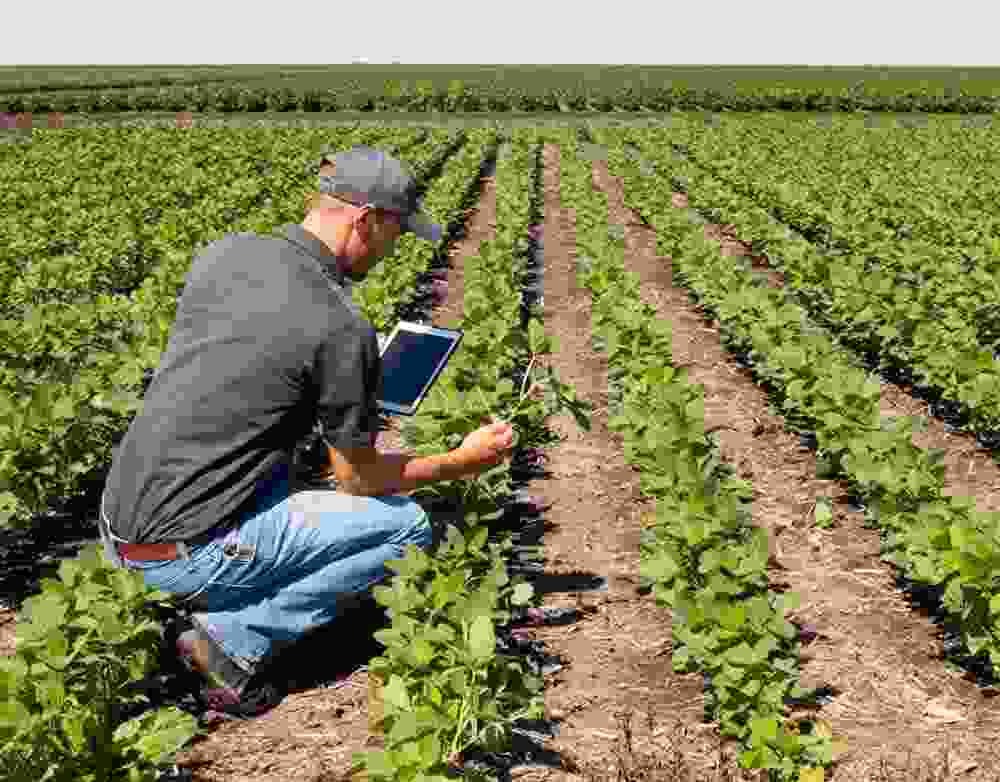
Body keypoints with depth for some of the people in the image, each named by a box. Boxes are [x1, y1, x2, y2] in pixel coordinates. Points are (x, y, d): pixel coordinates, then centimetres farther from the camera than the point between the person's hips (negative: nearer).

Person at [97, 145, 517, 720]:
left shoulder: (222, 253, 4)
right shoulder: (342, 328, -17)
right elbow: (359, 478, -5)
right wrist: (464, 463, 9)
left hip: (118, 528, 8)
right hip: (187, 552, -8)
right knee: (408, 527, 1)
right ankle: (234, 637, -3)